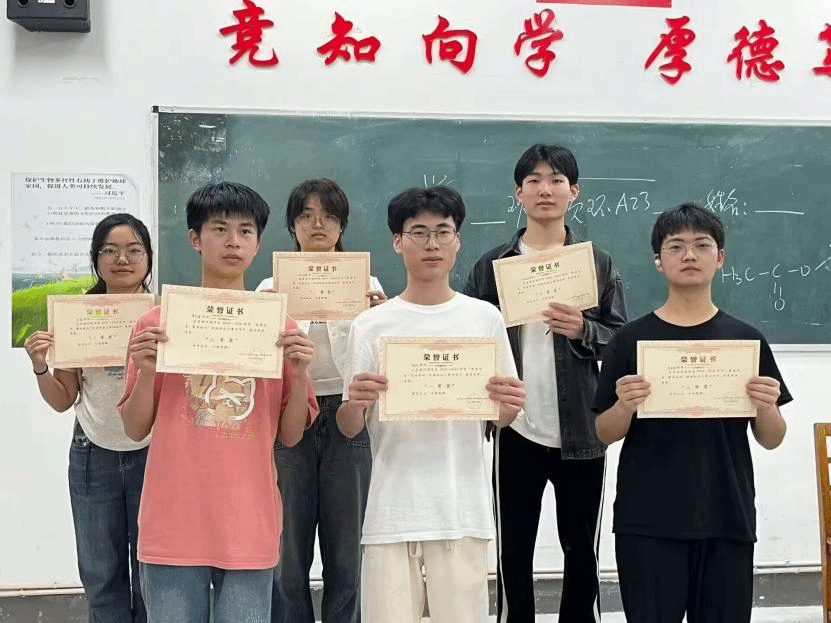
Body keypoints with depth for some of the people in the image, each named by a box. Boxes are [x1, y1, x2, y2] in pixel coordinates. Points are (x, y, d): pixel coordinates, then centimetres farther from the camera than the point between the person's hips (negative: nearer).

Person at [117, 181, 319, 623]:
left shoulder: (280, 326, 3)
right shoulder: (156, 323, 3)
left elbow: (290, 436, 5)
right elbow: (136, 429, 6)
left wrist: (300, 374, -11)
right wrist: (147, 371, -11)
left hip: (249, 528, 0)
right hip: (173, 526, 0)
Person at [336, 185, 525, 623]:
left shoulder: (484, 318, 5)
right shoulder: (371, 325, 2)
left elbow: (499, 418, 11)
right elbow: (349, 429, 4)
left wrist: (510, 406, -11)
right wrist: (355, 403, -18)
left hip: (463, 510, 1)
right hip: (392, 511, 0)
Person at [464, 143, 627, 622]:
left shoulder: (599, 264, 5)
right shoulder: (493, 265, 4)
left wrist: (583, 331, -17)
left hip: (582, 431, 0)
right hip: (516, 430, 0)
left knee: (582, 551, 10)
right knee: (514, 551, 8)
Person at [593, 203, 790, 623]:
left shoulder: (745, 339, 5)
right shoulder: (631, 339, 1)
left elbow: (771, 441, 8)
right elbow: (605, 435, 3)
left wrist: (766, 408, -13)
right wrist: (624, 405, -17)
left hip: (727, 520, 2)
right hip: (648, 521, -1)